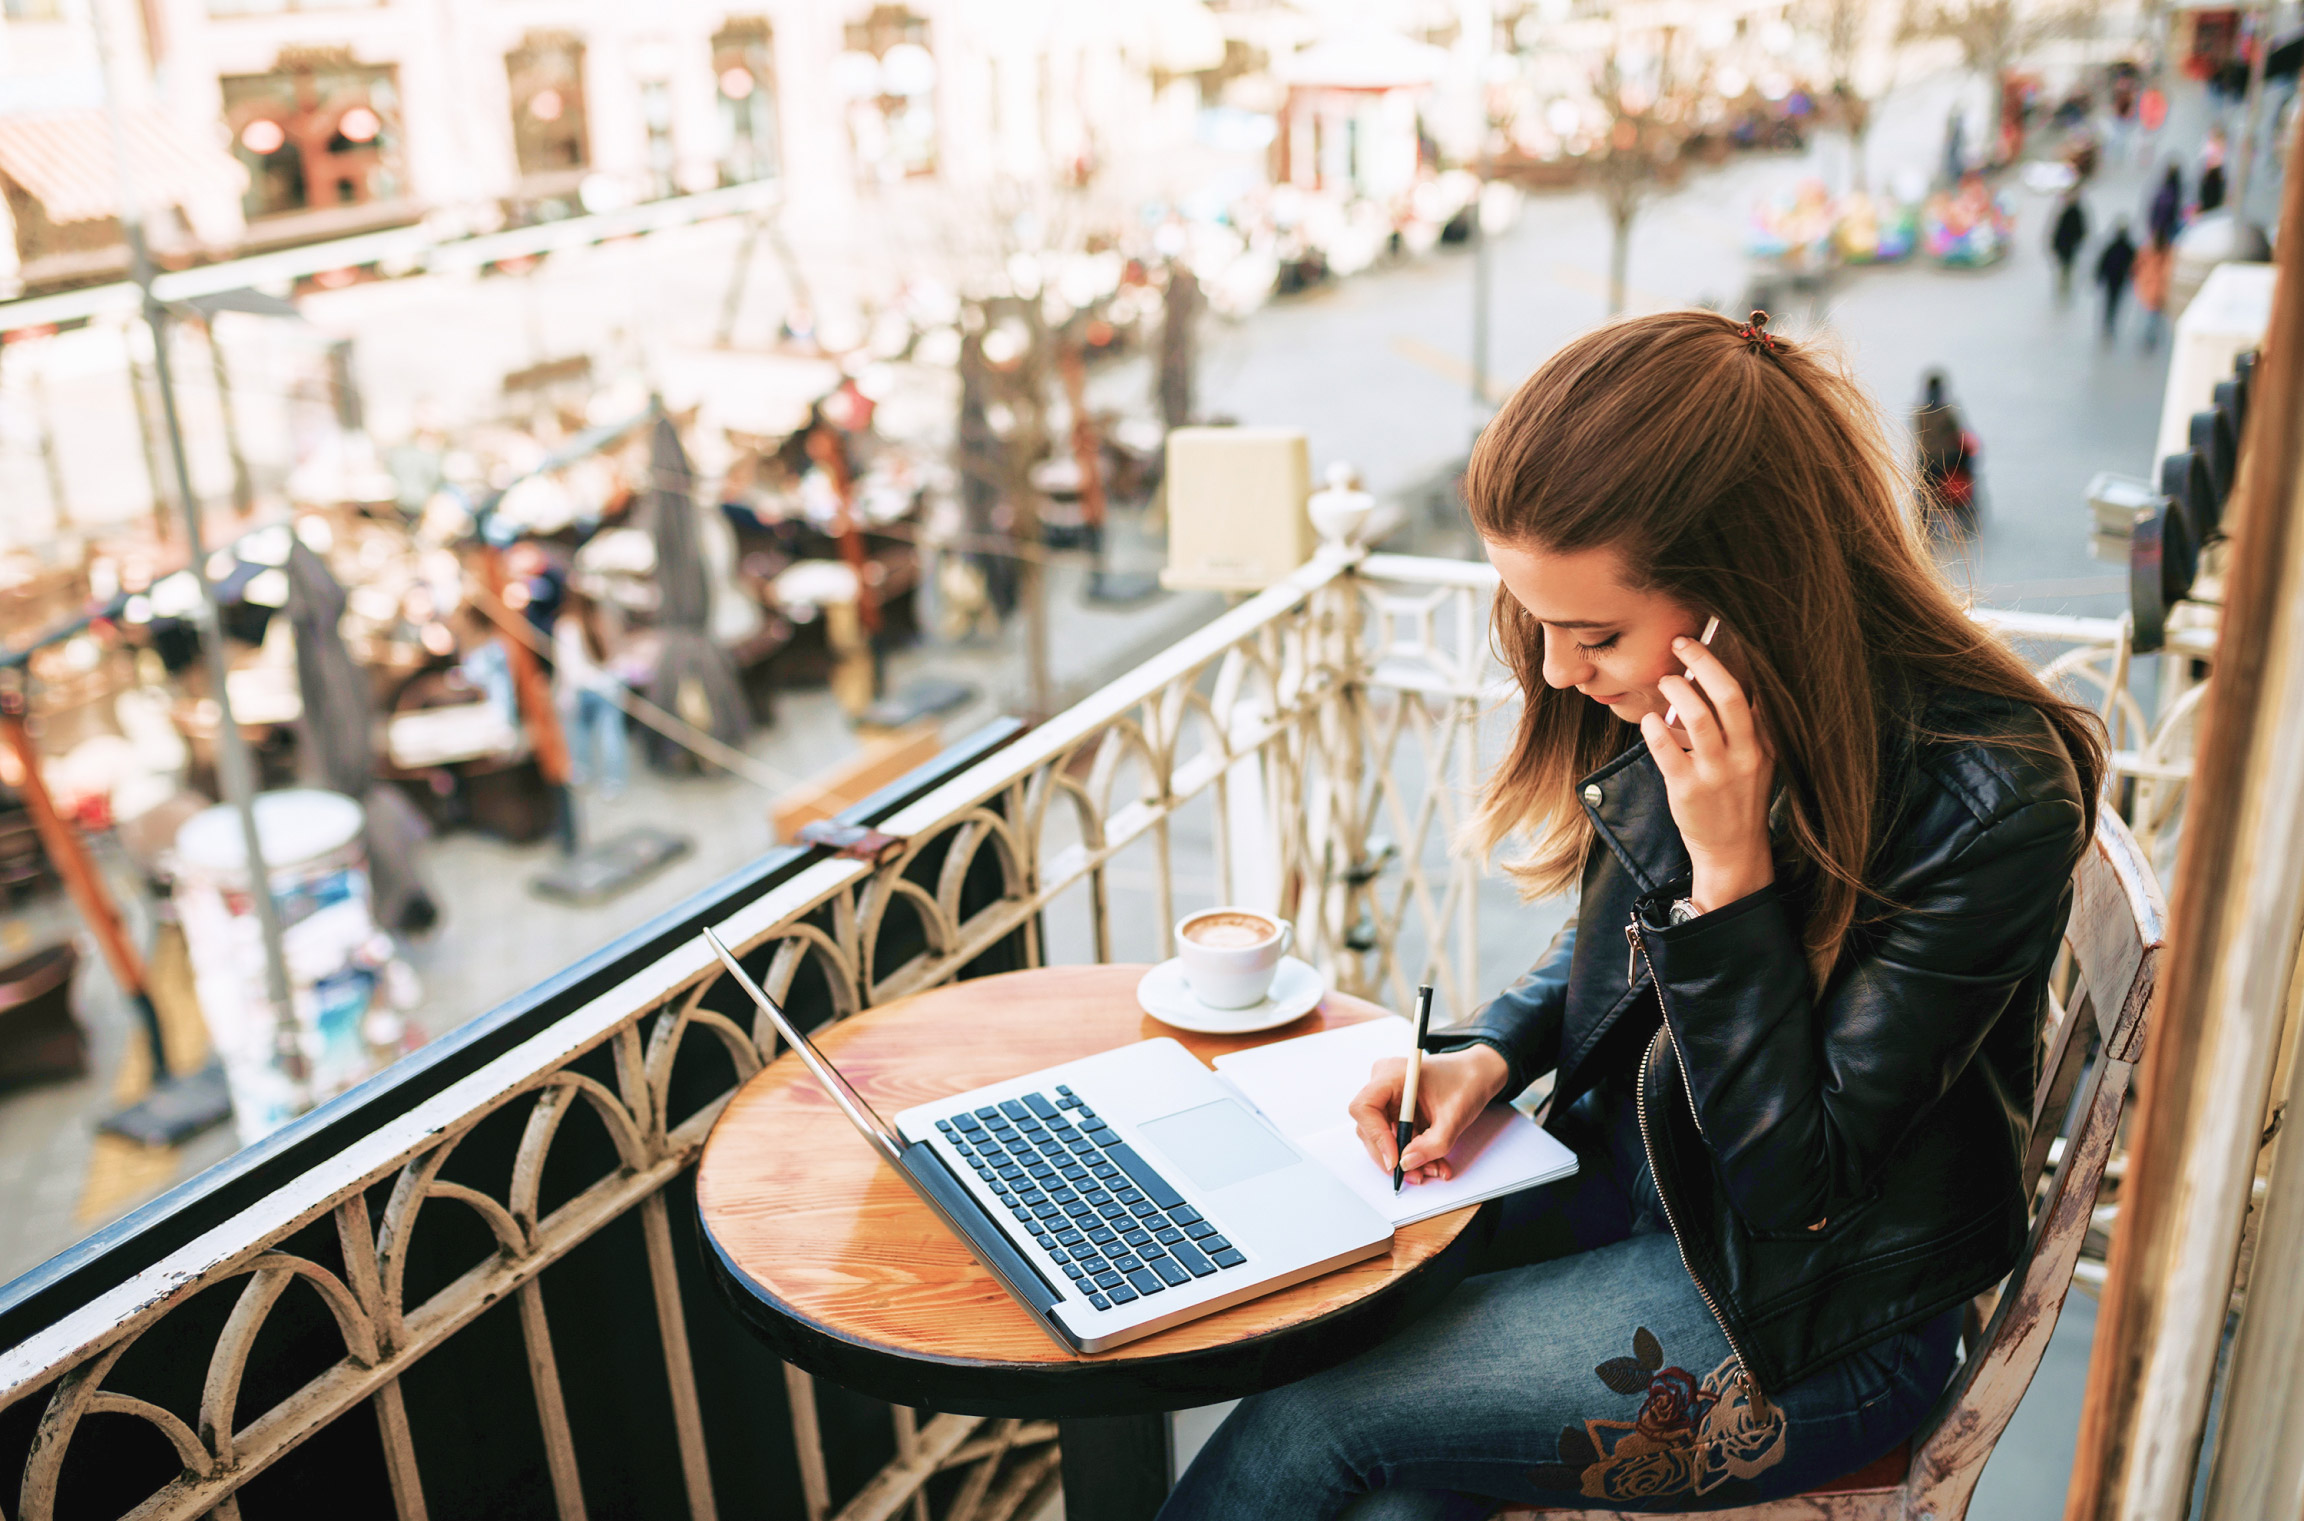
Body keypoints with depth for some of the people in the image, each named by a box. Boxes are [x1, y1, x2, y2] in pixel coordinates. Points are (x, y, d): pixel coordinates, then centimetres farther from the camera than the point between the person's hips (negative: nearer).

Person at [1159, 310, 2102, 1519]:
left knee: (1313, 1412, -13)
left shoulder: (1985, 803, -27)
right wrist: (1487, 1052, -6)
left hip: (1813, 1317, -5)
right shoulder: (1670, 705, -7)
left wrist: (1730, 867, -32)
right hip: (1624, 1178, 6)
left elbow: (1795, 1182, -22)